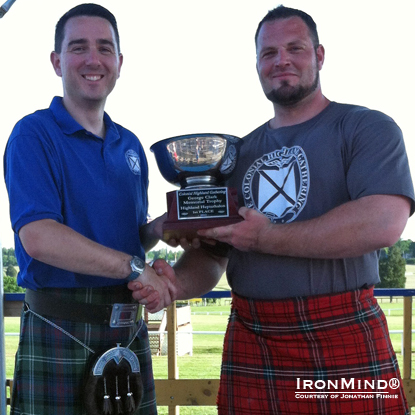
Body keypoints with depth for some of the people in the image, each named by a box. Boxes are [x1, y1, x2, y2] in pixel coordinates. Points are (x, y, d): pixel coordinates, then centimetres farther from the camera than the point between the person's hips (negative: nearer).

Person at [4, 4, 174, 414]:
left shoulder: (130, 145, 14)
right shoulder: (33, 134, -6)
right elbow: (37, 237, -19)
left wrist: (161, 228, -2)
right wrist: (133, 267, -21)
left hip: (129, 331, 6)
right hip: (61, 334, -6)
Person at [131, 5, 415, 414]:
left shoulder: (367, 128, -2)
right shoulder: (238, 152, 14)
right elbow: (210, 253, 14)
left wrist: (266, 238, -16)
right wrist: (178, 282, -11)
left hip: (345, 343, -4)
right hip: (251, 346, 5)